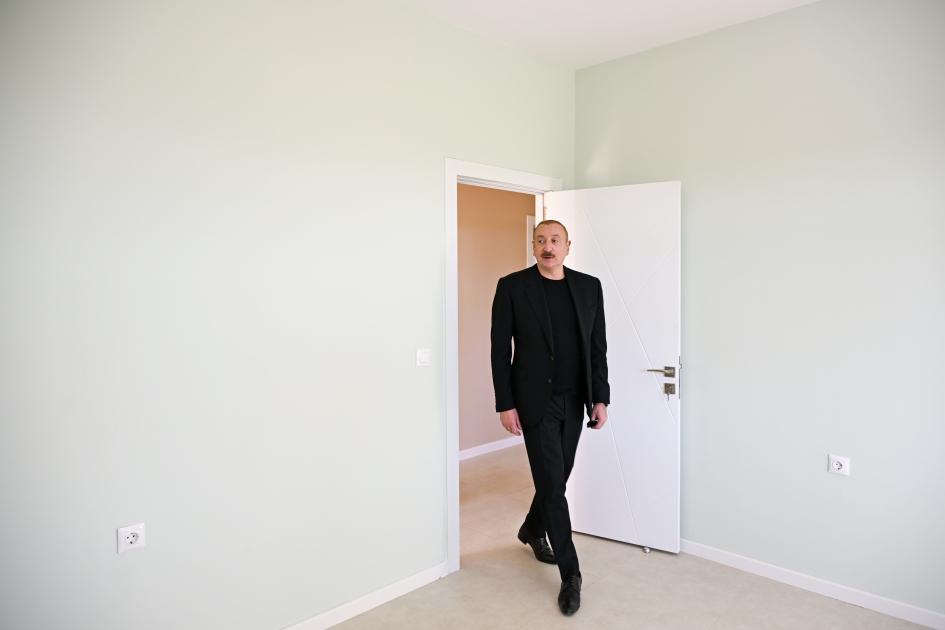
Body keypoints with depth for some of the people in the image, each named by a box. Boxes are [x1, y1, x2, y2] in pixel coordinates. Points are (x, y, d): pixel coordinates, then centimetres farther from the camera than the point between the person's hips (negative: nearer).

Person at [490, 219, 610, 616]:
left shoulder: (589, 286, 4)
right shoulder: (512, 286, -6)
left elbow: (598, 346, 7)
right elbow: (500, 349, -6)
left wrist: (600, 398, 2)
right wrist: (505, 405, -10)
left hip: (574, 401, 4)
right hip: (535, 401, -4)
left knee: (556, 477, 17)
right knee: (552, 483, -3)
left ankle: (532, 530, 45)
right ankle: (570, 575, 12)